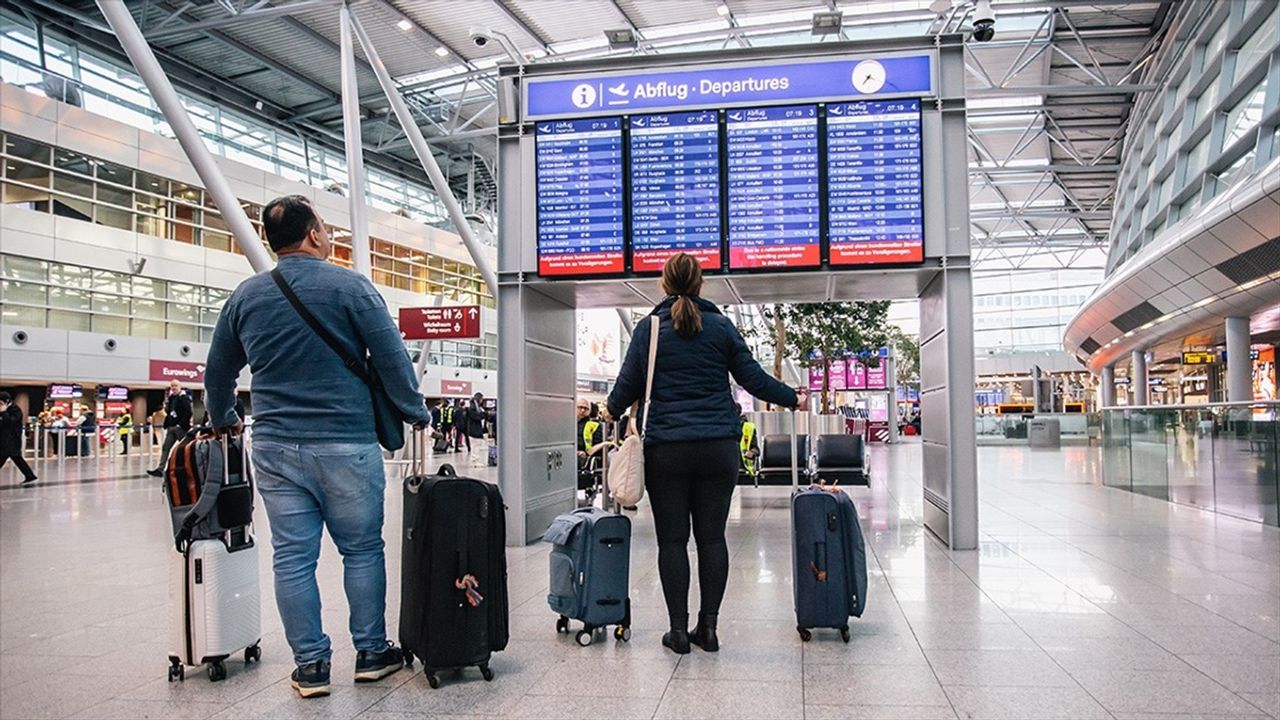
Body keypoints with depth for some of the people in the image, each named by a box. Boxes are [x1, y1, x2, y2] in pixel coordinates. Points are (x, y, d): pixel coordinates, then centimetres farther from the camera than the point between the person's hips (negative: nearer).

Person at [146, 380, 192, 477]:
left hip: (180, 427, -8)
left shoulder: (184, 397, -9)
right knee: (165, 447, 2)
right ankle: (160, 469, 1)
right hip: (171, 427, 8)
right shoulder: (171, 398, 15)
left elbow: (188, 413, -17)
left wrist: (181, 424, -20)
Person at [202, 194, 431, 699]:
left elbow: (217, 370, 19)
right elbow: (392, 357, -6)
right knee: (362, 549, 9)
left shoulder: (245, 295, 9)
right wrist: (416, 412, 7)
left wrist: (222, 419, 35)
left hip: (275, 448, 4)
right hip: (346, 444, -3)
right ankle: (371, 652, 18)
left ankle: (310, 665, 14)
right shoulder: (350, 286, -5)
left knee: (292, 557, 8)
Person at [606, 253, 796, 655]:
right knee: (712, 537, 8)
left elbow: (628, 384, 6)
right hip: (718, 448, 1)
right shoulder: (721, 326, 4)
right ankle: (708, 626, 12)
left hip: (665, 448, -1)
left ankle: (679, 629, 9)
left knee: (672, 540, 5)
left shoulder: (649, 327, 2)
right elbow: (753, 378, 5)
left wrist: (613, 411, 26)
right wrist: (792, 399, 20)